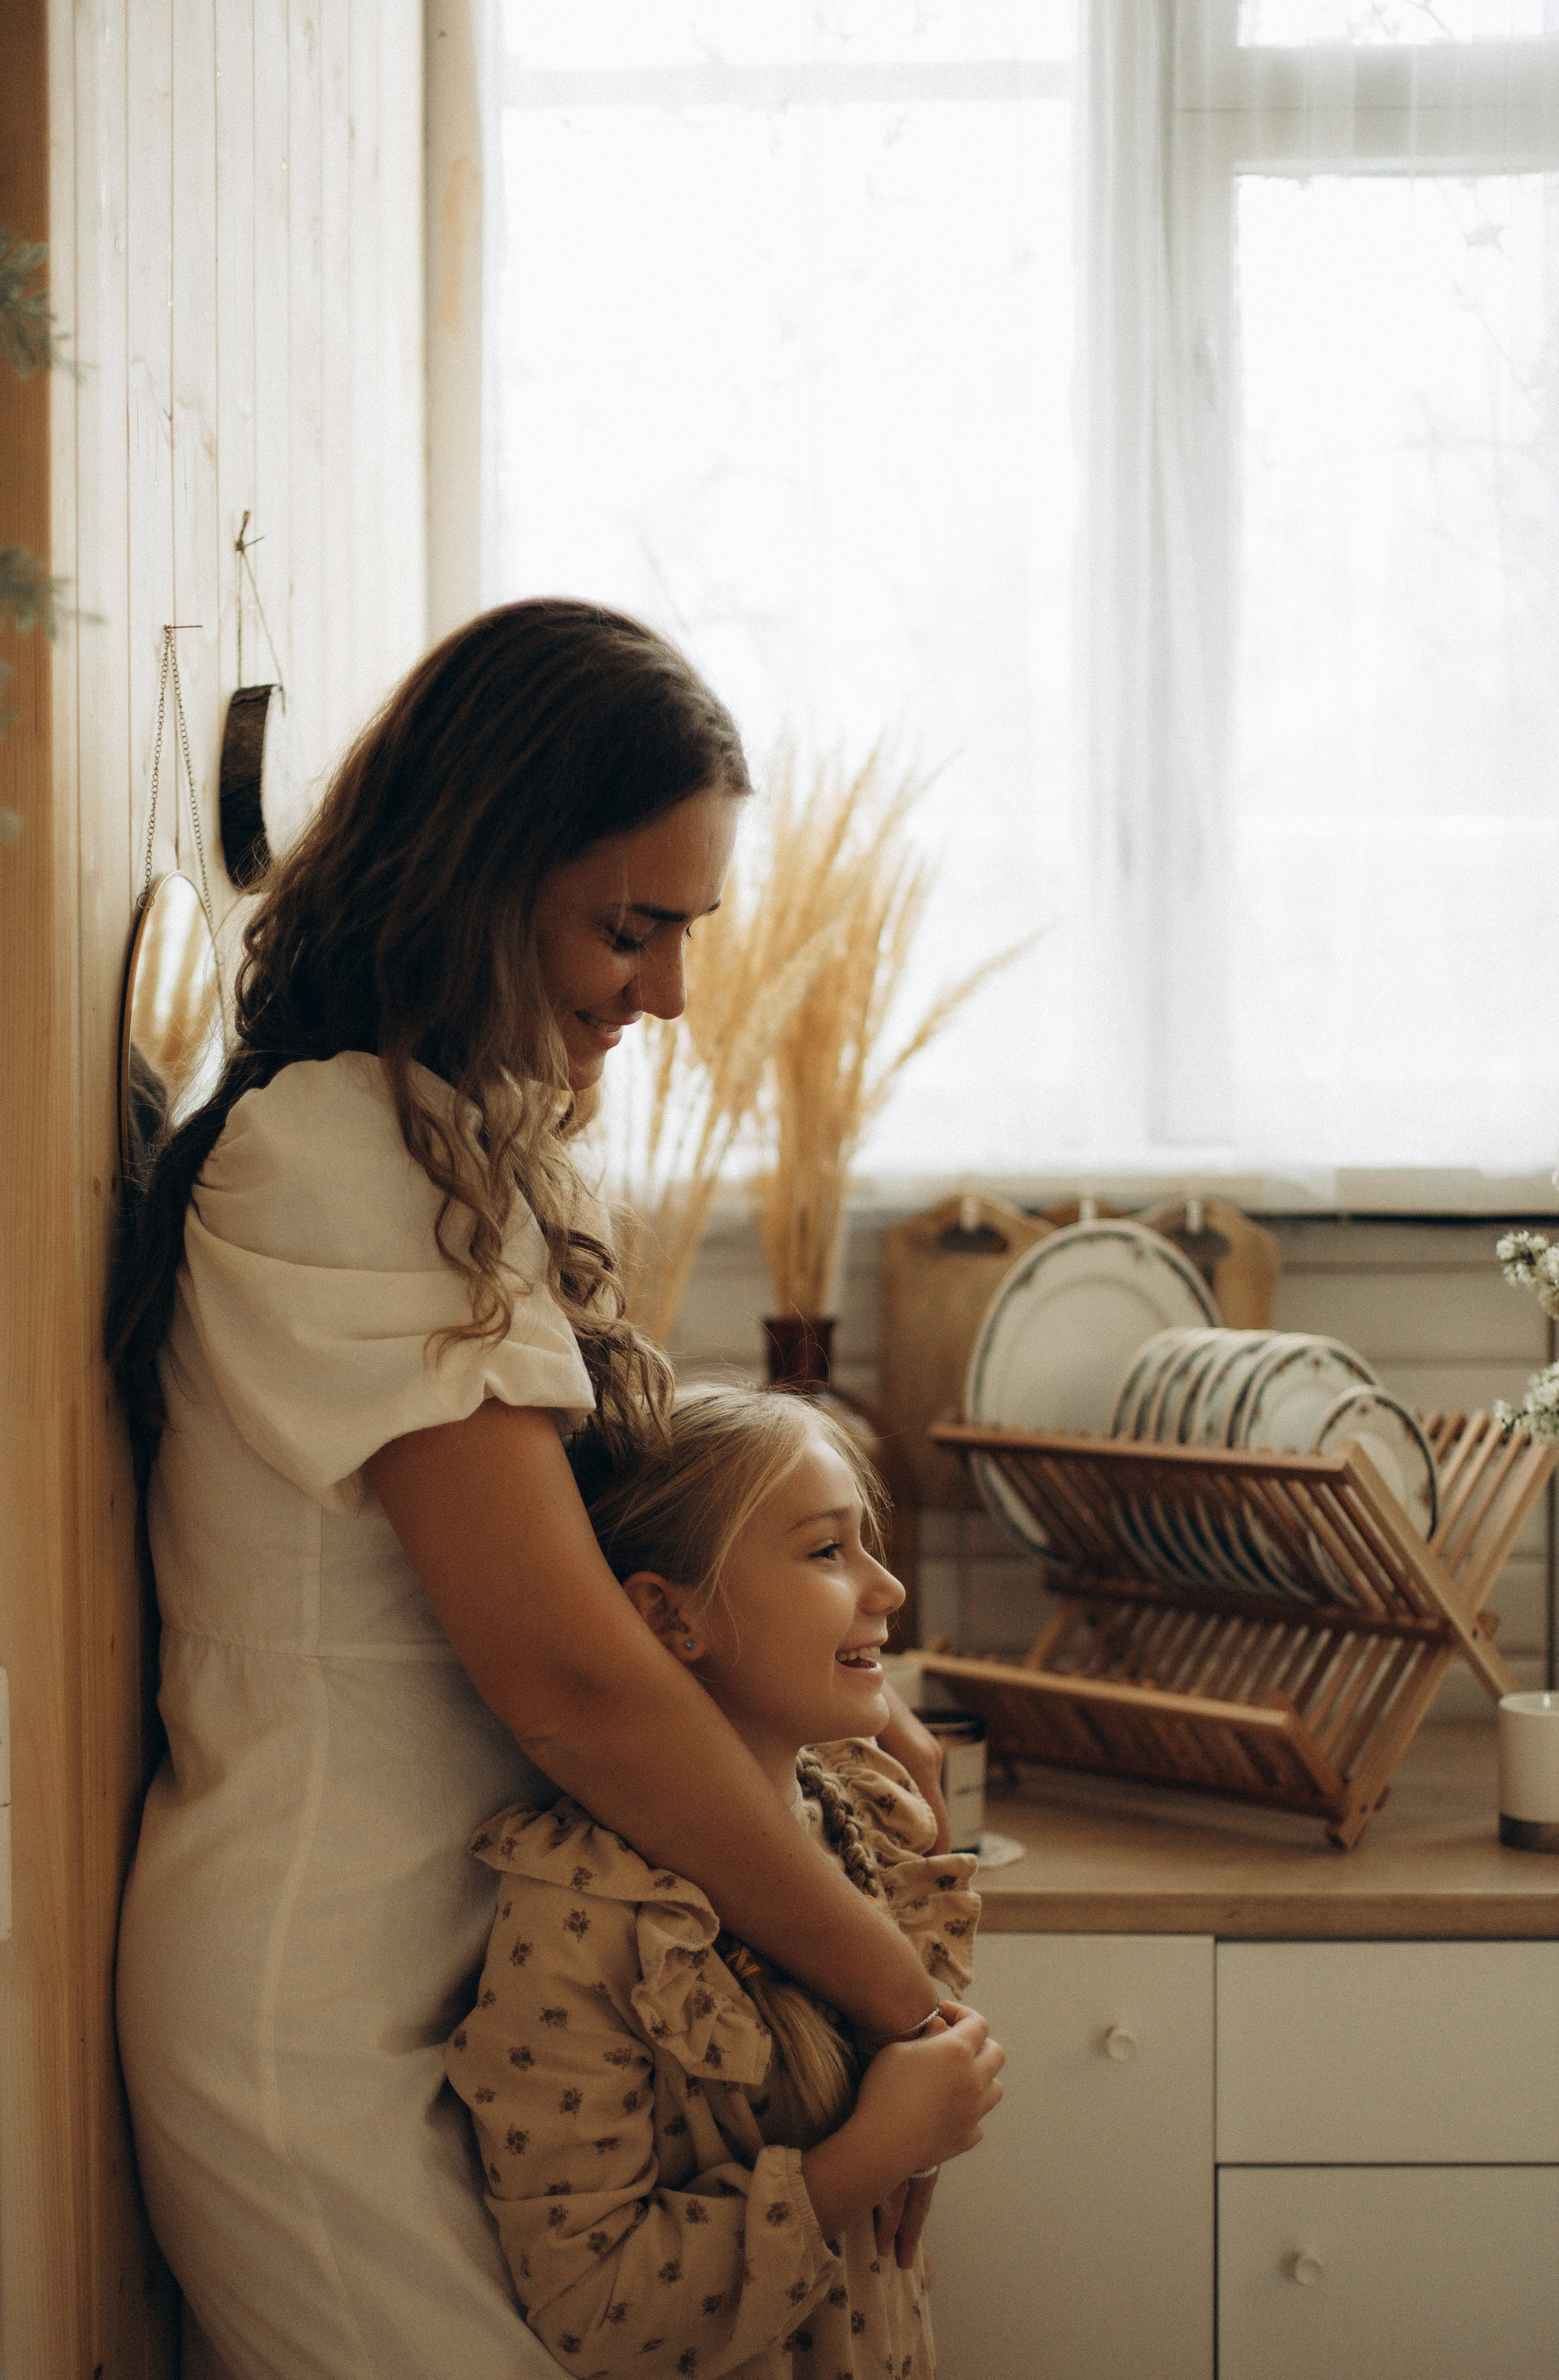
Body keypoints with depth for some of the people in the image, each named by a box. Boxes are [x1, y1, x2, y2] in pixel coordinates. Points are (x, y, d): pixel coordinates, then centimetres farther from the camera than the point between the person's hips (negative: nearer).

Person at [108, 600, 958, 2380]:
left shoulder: (472, 1146, 10)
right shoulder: (332, 1152, -20)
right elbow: (561, 1666, -23)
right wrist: (894, 1990, -14)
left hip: (436, 1955, 9)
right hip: (323, 2015, -9)